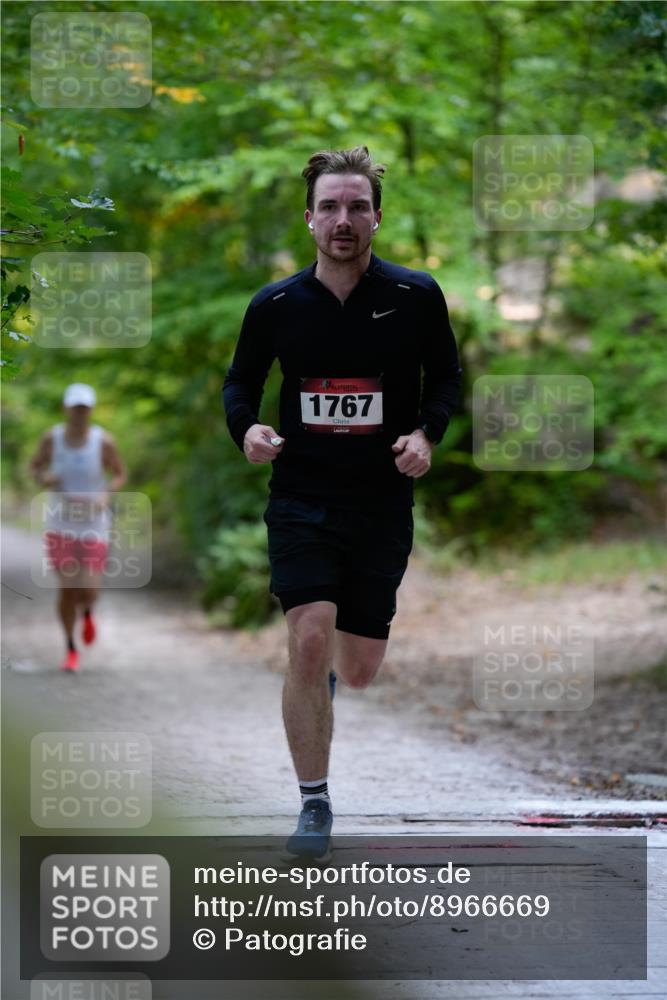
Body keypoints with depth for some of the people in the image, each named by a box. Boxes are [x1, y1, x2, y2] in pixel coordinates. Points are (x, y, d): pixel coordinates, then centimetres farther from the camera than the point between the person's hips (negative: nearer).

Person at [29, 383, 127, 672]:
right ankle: (71, 649, 18)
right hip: (60, 522, 1)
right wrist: (44, 479, -15)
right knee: (66, 588, -5)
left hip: (94, 523, -1)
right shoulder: (52, 438, -8)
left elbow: (120, 474, 2)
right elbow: (35, 466, 8)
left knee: (88, 590, -8)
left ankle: (88, 611, 33)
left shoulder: (103, 441, -11)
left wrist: (105, 494, -17)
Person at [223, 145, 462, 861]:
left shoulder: (416, 296, -4)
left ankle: (333, 664, 47)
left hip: (383, 506, 1)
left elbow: (445, 374, 9)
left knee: (358, 673, 7)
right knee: (309, 641, -19)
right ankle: (314, 804, -5)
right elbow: (241, 380, 11)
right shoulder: (276, 305, -3)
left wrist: (425, 433, -10)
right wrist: (246, 428, -10)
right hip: (300, 500, -1)